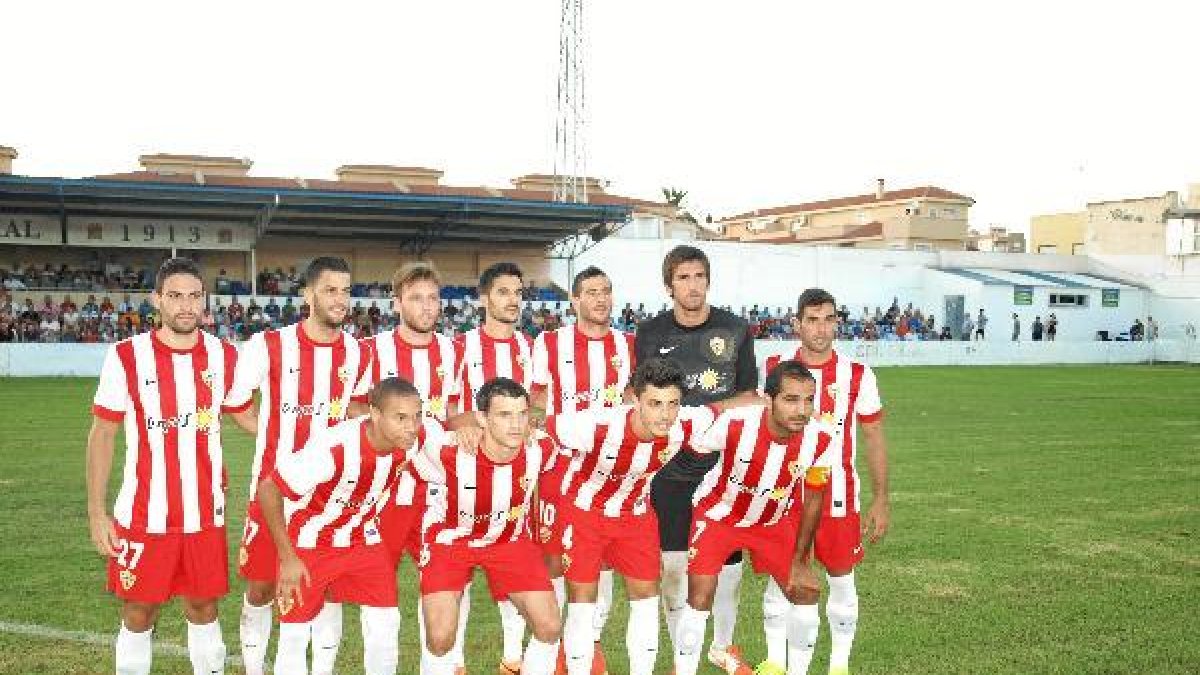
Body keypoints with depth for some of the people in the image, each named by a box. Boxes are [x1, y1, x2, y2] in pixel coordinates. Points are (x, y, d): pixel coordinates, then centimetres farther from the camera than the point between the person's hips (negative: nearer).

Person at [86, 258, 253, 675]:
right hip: (143, 516, -2)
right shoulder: (126, 357, -7)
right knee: (138, 616, 9)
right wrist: (96, 512, -4)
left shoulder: (224, 356, 1)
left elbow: (246, 416, 15)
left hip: (206, 514, 2)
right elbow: (102, 434, -2)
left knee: (203, 610, 13)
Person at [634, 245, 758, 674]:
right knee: (673, 564, 2)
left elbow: (748, 397, 7)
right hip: (670, 468, 0)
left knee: (729, 562, 8)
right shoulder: (650, 334, 0)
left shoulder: (735, 330, 0)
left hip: (726, 465, 1)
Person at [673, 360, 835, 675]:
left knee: (806, 590, 3)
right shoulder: (735, 423, -34)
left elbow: (813, 500, -6)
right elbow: (690, 454, -14)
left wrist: (799, 561, 0)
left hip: (775, 521, 3)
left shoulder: (819, 442, -24)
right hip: (719, 516, -3)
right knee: (700, 598, -12)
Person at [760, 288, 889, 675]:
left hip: (839, 497, 0)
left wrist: (881, 500, 0)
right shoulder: (775, 370, -1)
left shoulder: (857, 375, -3)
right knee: (780, 580, 7)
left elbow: (875, 438, 3)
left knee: (842, 581, 8)